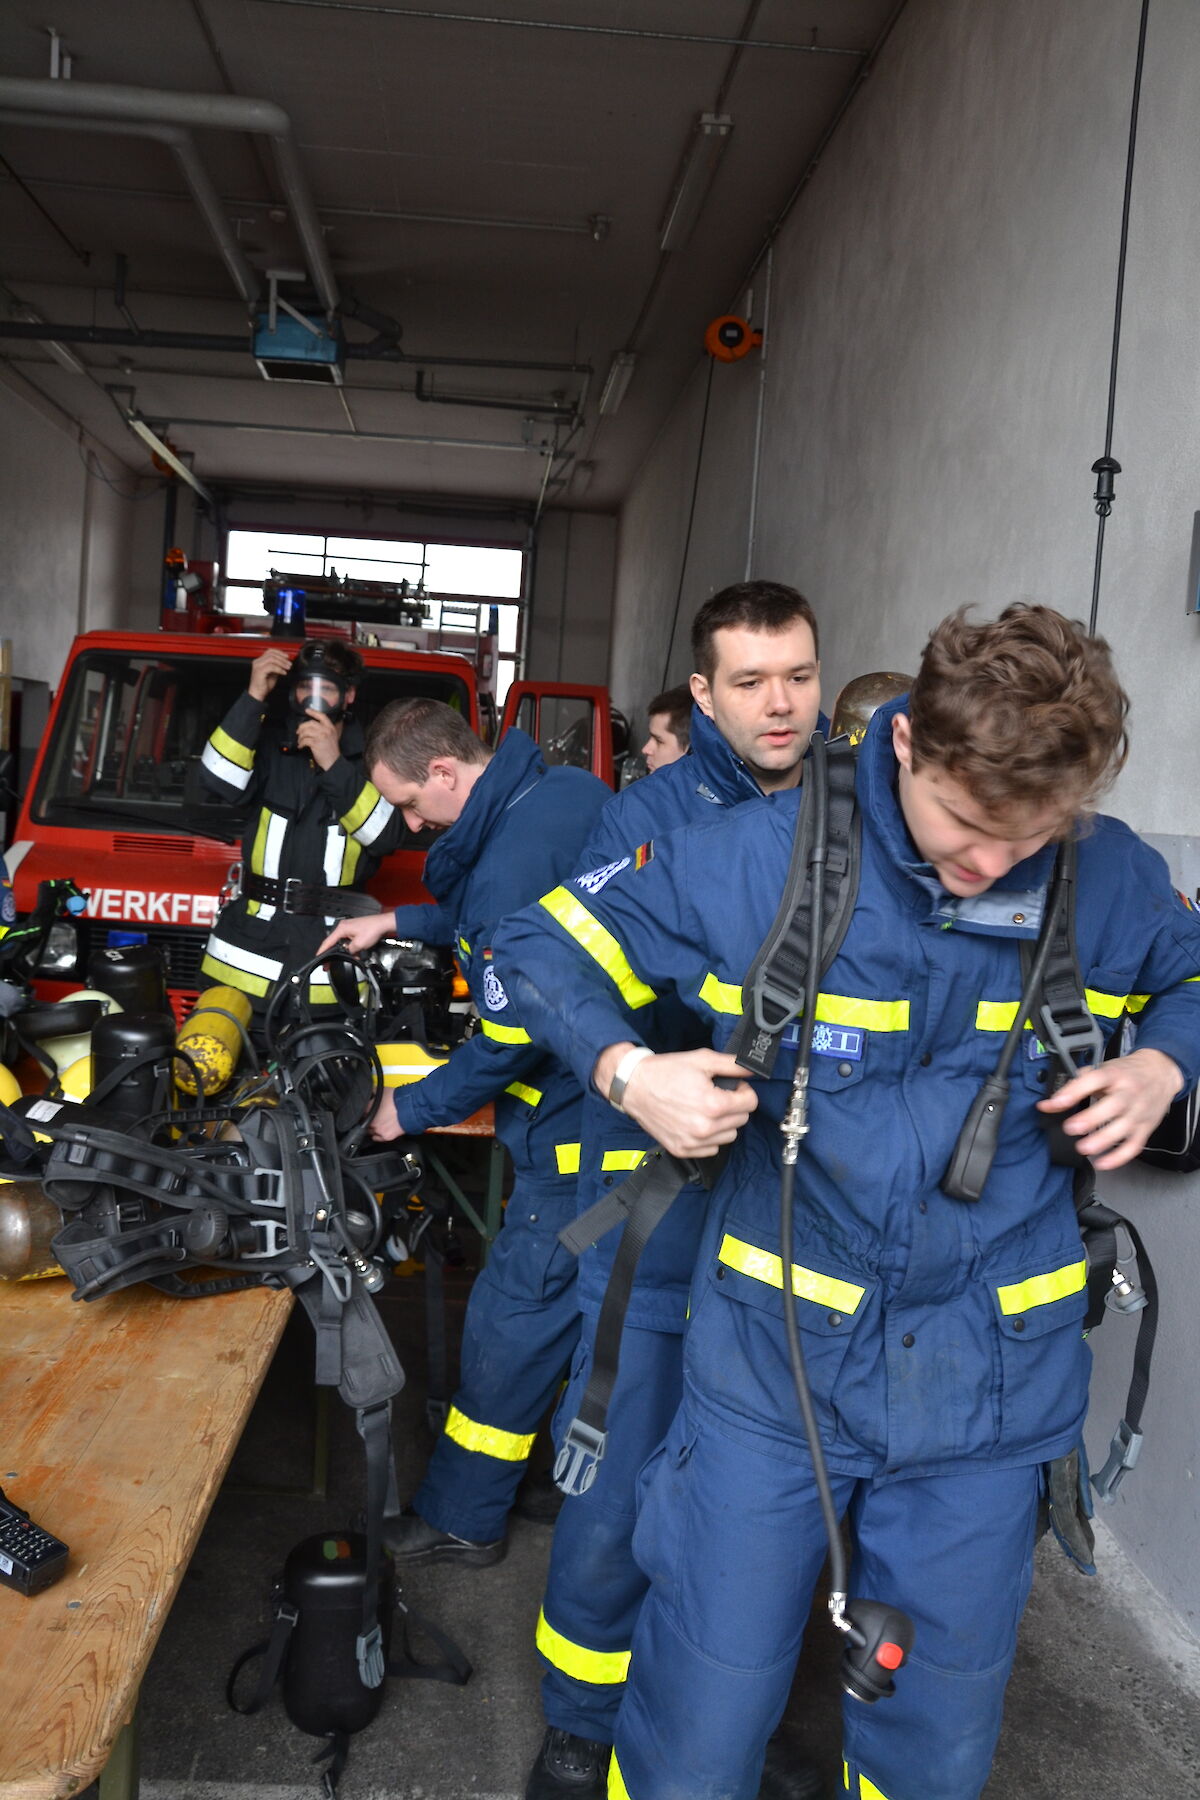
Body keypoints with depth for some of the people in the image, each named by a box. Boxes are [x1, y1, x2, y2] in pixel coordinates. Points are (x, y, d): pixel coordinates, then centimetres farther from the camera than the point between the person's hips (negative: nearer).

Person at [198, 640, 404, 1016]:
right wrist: (253, 698, -15)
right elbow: (221, 780, -12)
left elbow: (386, 834, -11)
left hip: (330, 948, -1)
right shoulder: (269, 741, 8)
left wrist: (334, 765, -19)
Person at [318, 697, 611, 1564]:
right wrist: (397, 923, 22)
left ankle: (461, 1518, 19)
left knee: (512, 1318, 3)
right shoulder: (573, 789, 4)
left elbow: (510, 1043, -20)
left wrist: (411, 1111, -5)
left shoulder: (508, 864, -26)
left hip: (580, 1133, -10)